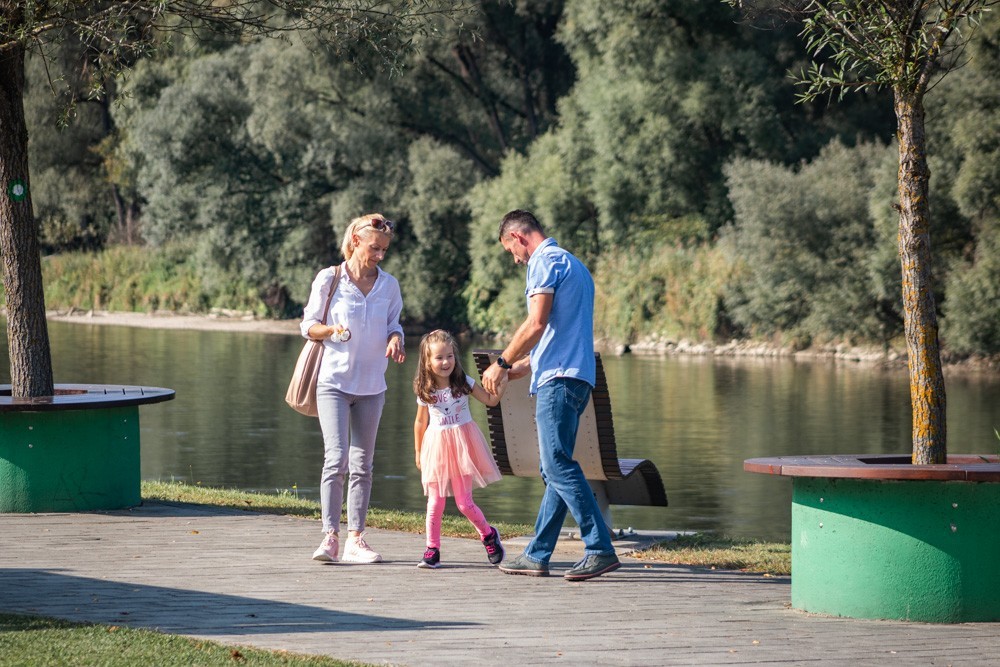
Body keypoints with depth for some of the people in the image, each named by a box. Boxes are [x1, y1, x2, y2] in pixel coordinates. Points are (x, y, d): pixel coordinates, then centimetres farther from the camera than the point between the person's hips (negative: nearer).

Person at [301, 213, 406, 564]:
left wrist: (395, 339, -9)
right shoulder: (329, 279, -4)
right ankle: (330, 536, -11)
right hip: (334, 381, -4)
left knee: (362, 465, 6)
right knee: (336, 459, -14)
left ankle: (355, 538, 11)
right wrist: (333, 330, -19)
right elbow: (308, 325, 2)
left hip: (371, 385, 4)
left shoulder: (389, 285, 6)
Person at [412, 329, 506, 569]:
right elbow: (420, 422, 10)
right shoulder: (425, 391, -1)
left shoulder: (464, 383, -4)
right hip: (437, 448, 1)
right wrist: (418, 452, 14)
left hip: (462, 445, -1)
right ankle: (432, 549, 9)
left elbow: (490, 400, -1)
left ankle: (488, 535, 22)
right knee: (435, 502, 0)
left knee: (464, 503, -3)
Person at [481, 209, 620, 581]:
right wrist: (518, 369, 29)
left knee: (559, 465, -14)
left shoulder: (545, 262, -5)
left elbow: (537, 324, -16)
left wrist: (502, 364, -8)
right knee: (555, 469, 9)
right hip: (574, 377, 10)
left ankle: (600, 549, -20)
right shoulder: (573, 265, 26)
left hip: (558, 379, -10)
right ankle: (537, 555, 11)